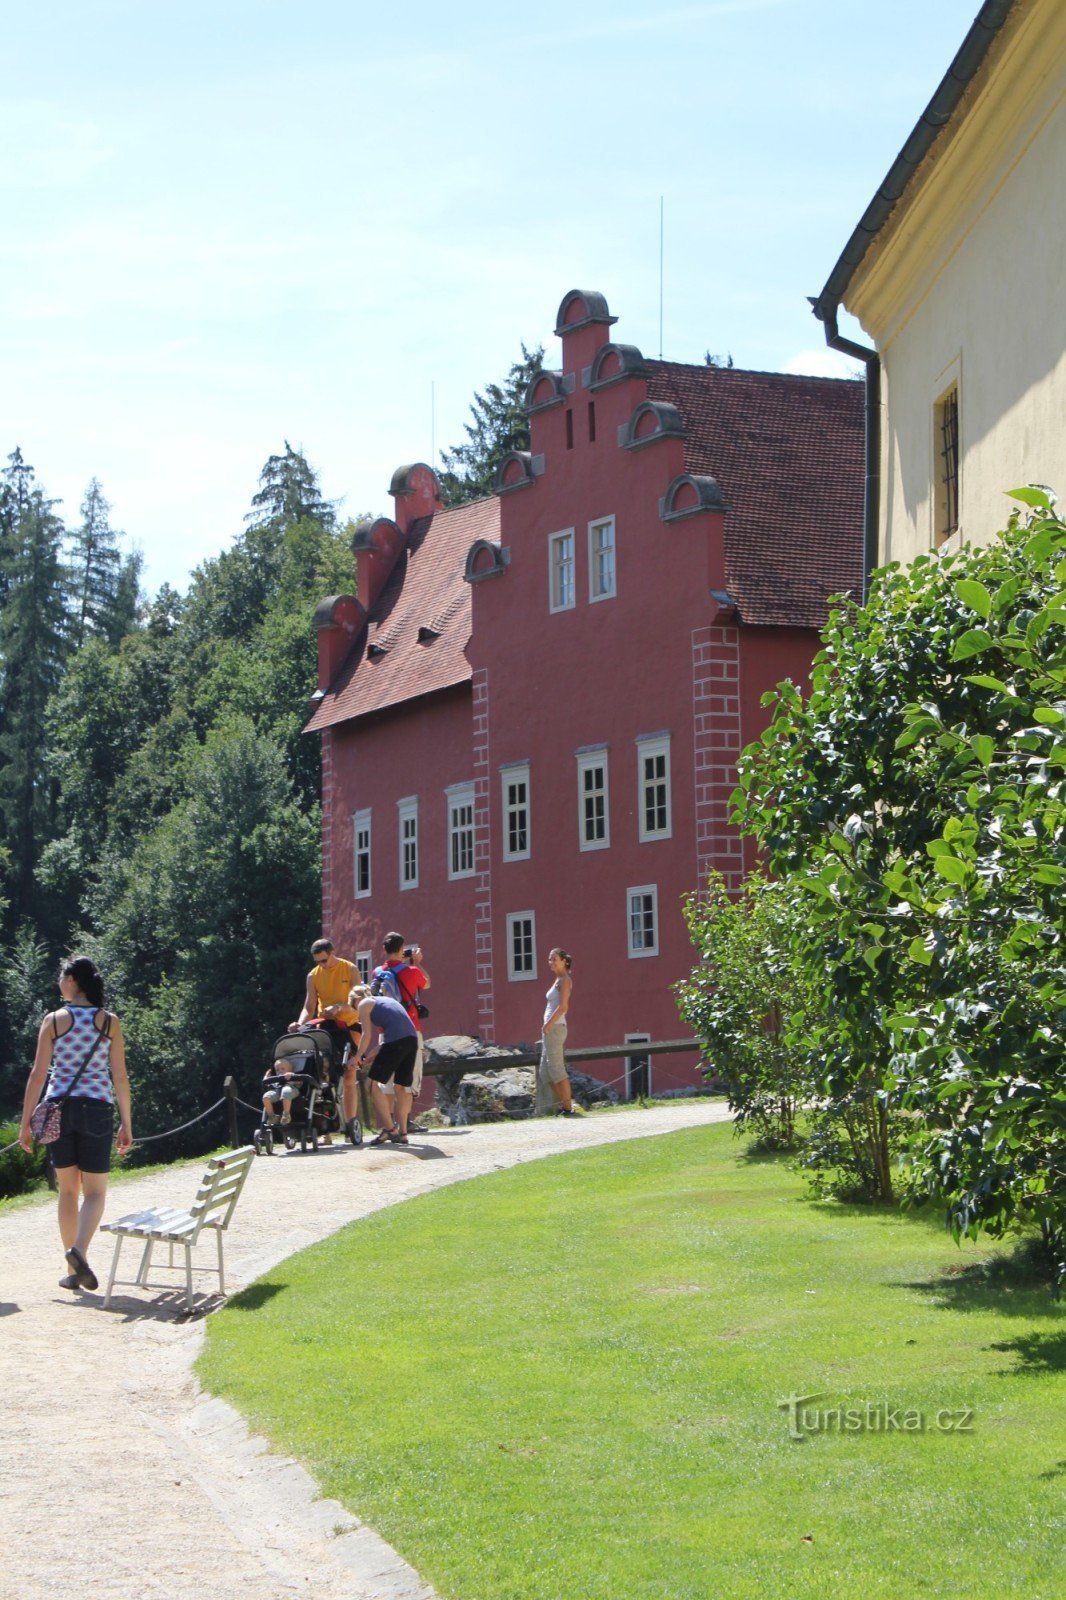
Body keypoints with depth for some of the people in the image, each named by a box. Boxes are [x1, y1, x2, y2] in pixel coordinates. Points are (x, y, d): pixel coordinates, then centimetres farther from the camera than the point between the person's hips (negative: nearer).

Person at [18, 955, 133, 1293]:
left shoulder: (53, 1020, -2)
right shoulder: (110, 1022, 0)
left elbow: (38, 1074, -4)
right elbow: (120, 1076, 0)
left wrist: (26, 1122, 1)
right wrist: (126, 1123, 7)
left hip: (60, 1108, 1)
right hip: (96, 1109, -1)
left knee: (68, 1190, 11)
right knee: (95, 1191, 5)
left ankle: (73, 1271, 12)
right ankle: (79, 1250, -22)